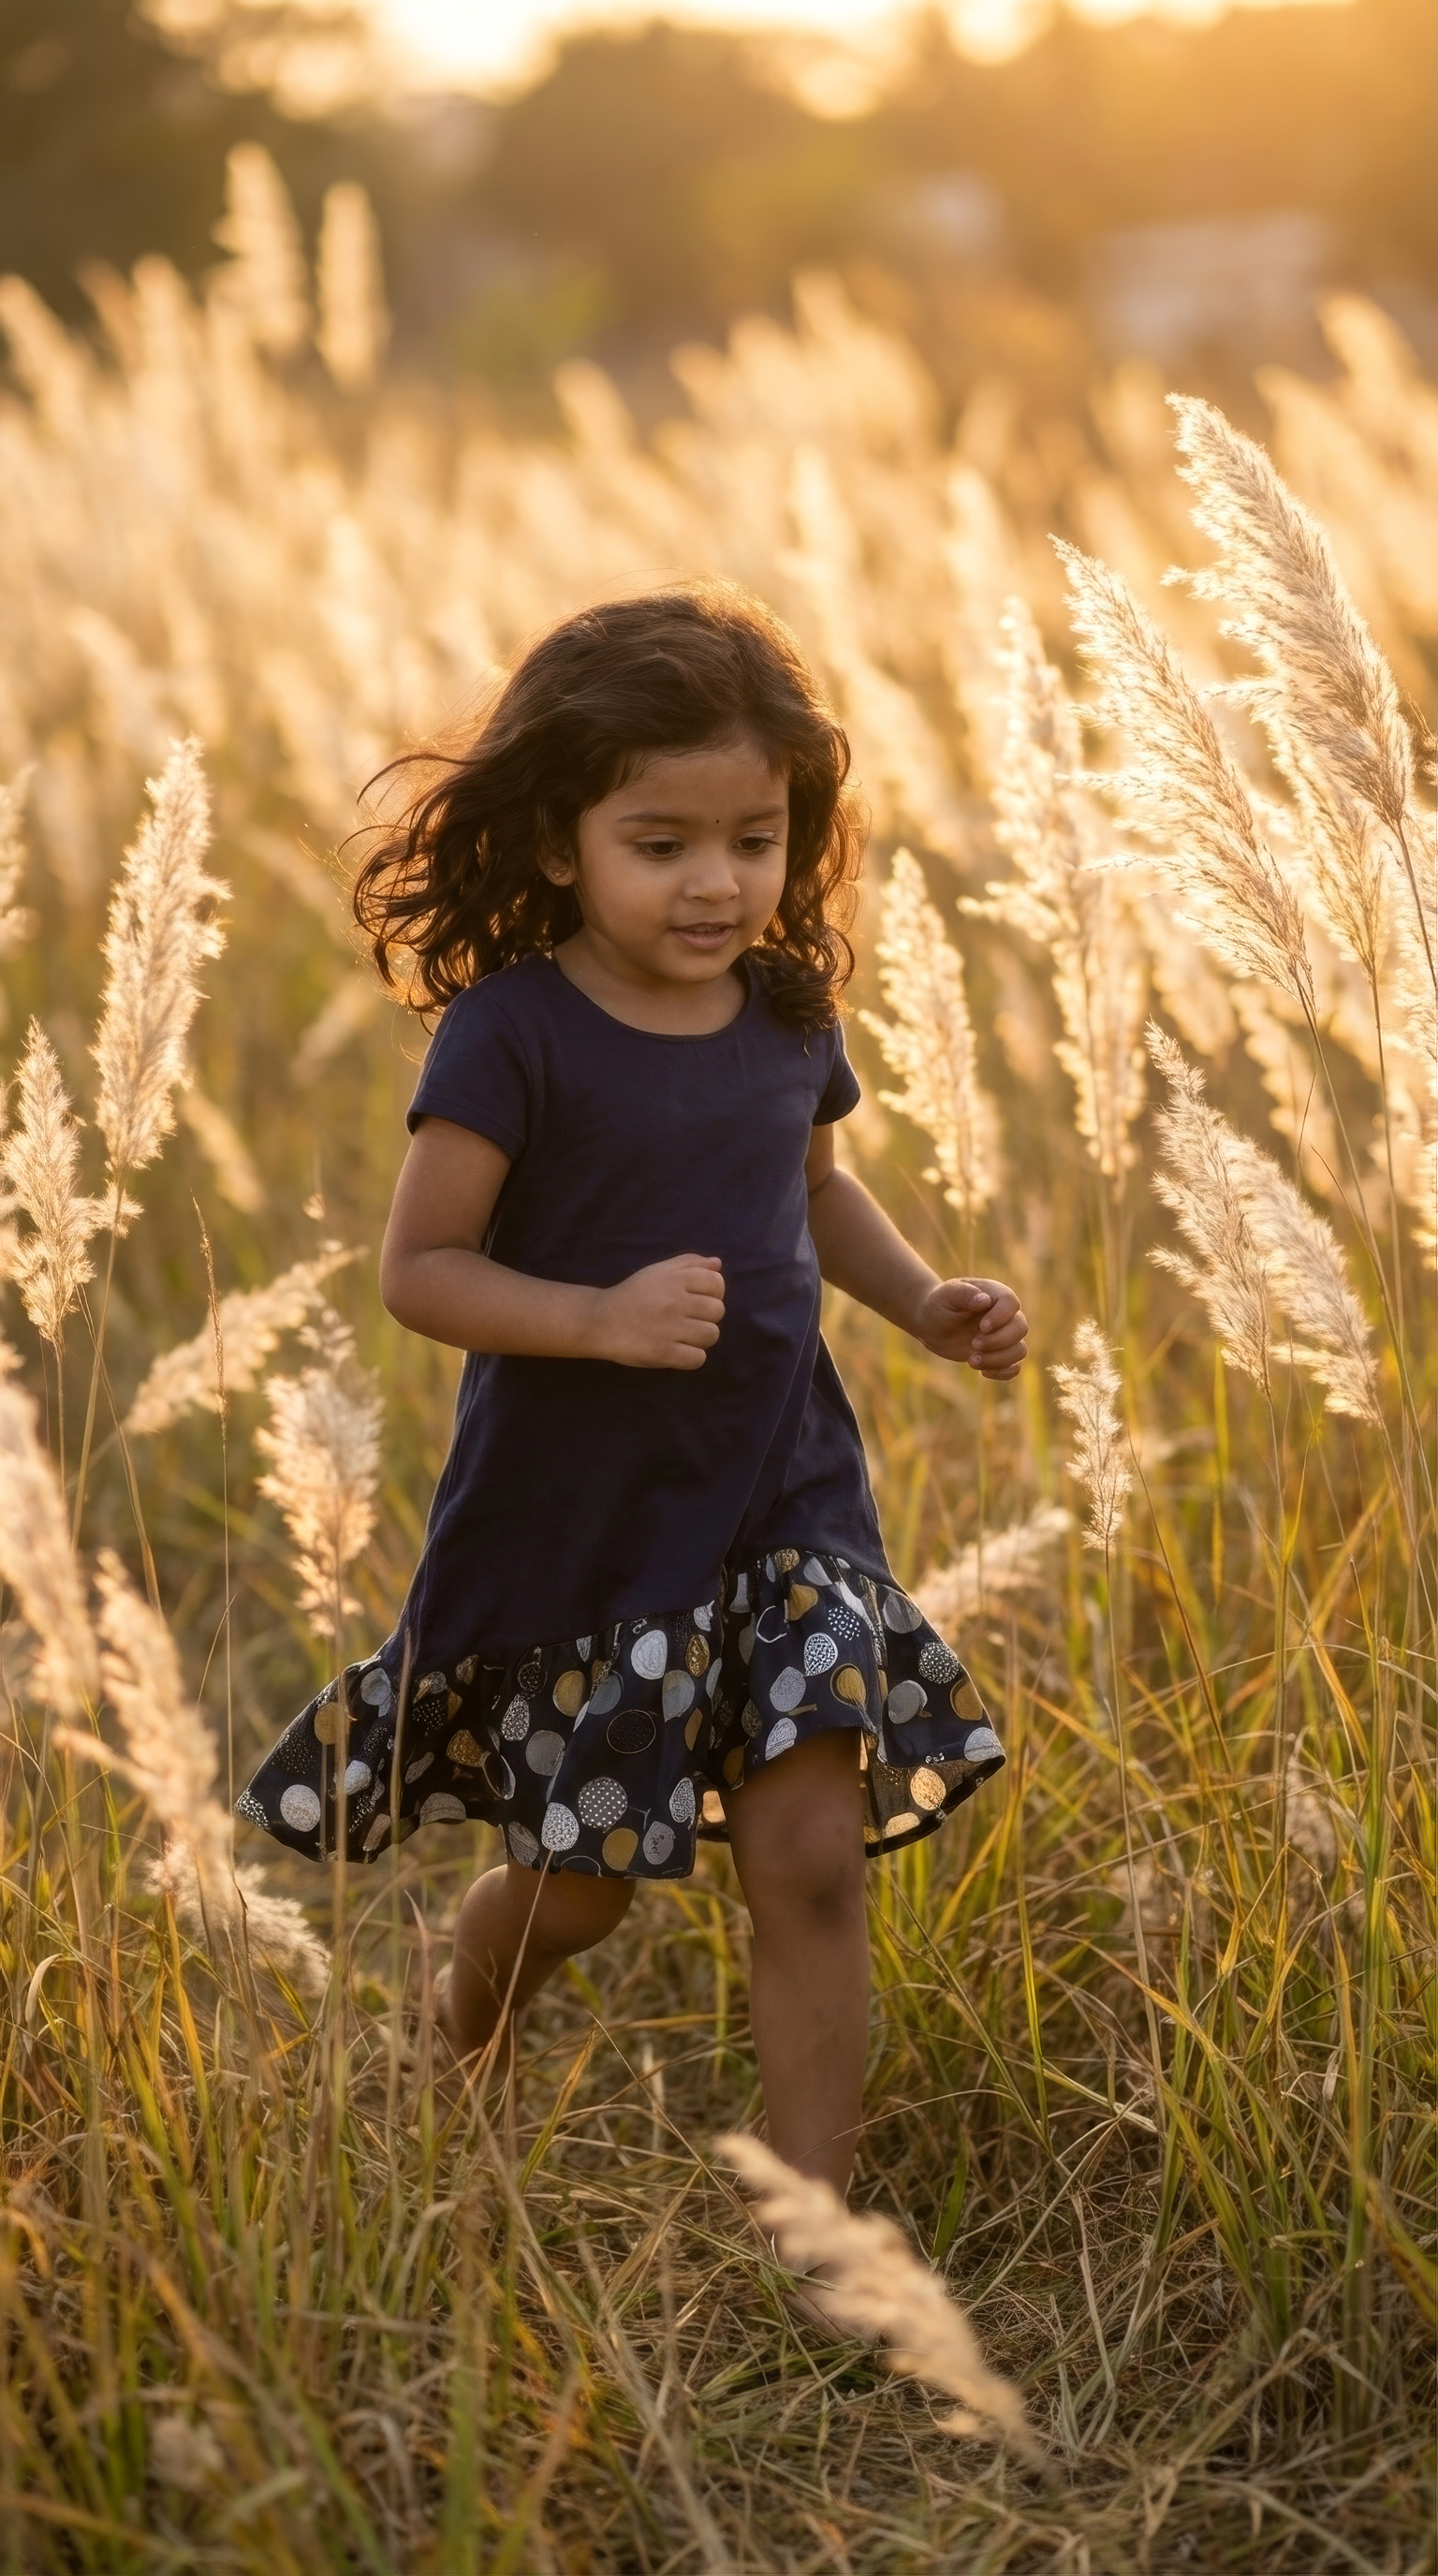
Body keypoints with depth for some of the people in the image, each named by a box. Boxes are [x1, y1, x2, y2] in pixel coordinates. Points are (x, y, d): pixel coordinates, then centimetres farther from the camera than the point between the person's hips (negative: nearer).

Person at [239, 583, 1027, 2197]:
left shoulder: (787, 1010, 0)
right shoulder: (513, 1033, -16)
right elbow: (417, 1266, -15)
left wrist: (925, 1302, 3)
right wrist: (603, 1317, -29)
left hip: (782, 1492, 4)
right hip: (577, 1519, -3)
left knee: (811, 1853, -6)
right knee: (577, 1888, 11)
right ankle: (451, 2065, 45)